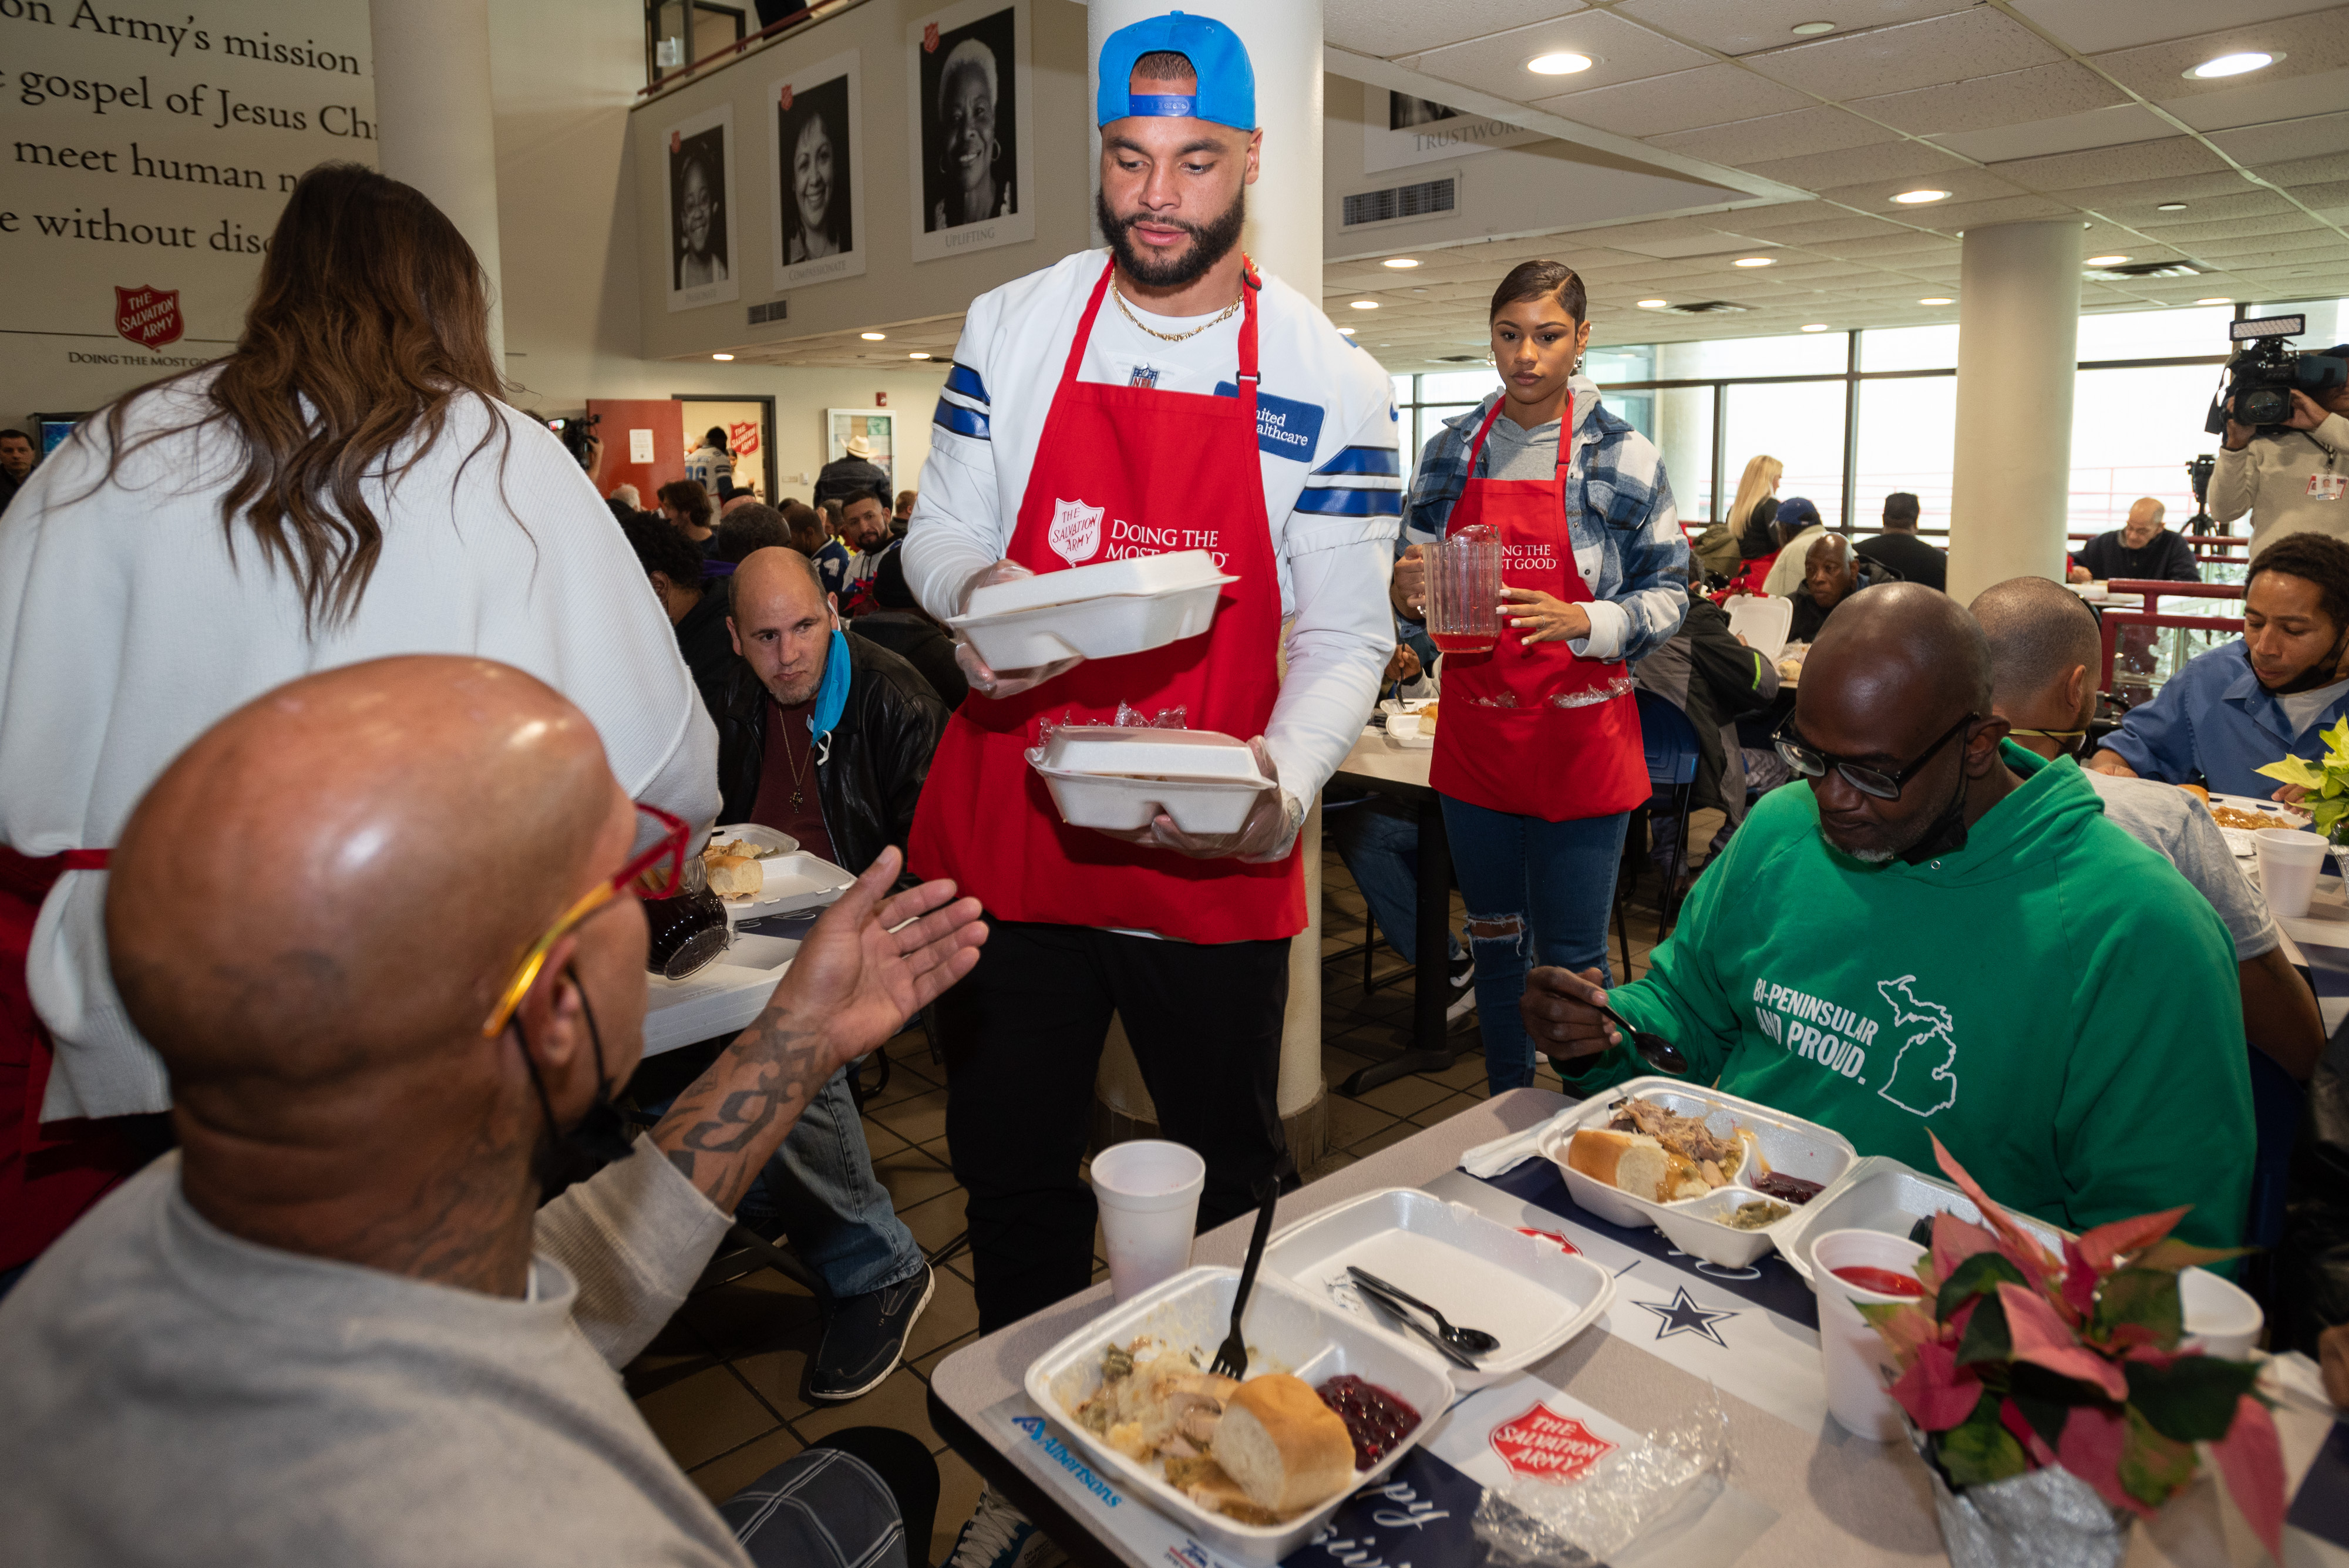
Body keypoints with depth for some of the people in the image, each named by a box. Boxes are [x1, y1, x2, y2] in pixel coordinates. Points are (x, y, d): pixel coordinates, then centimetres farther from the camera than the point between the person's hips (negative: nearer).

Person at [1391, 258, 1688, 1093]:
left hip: (1578, 735, -3)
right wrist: (1411, 591, -11)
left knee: (1572, 960, 1)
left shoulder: (1623, 456, -4)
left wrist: (1582, 622, -22)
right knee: (1492, 939, 15)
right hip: (1474, 734, 4)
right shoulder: (1451, 448, 6)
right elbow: (1417, 583, 13)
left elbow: (1669, 596, -3)